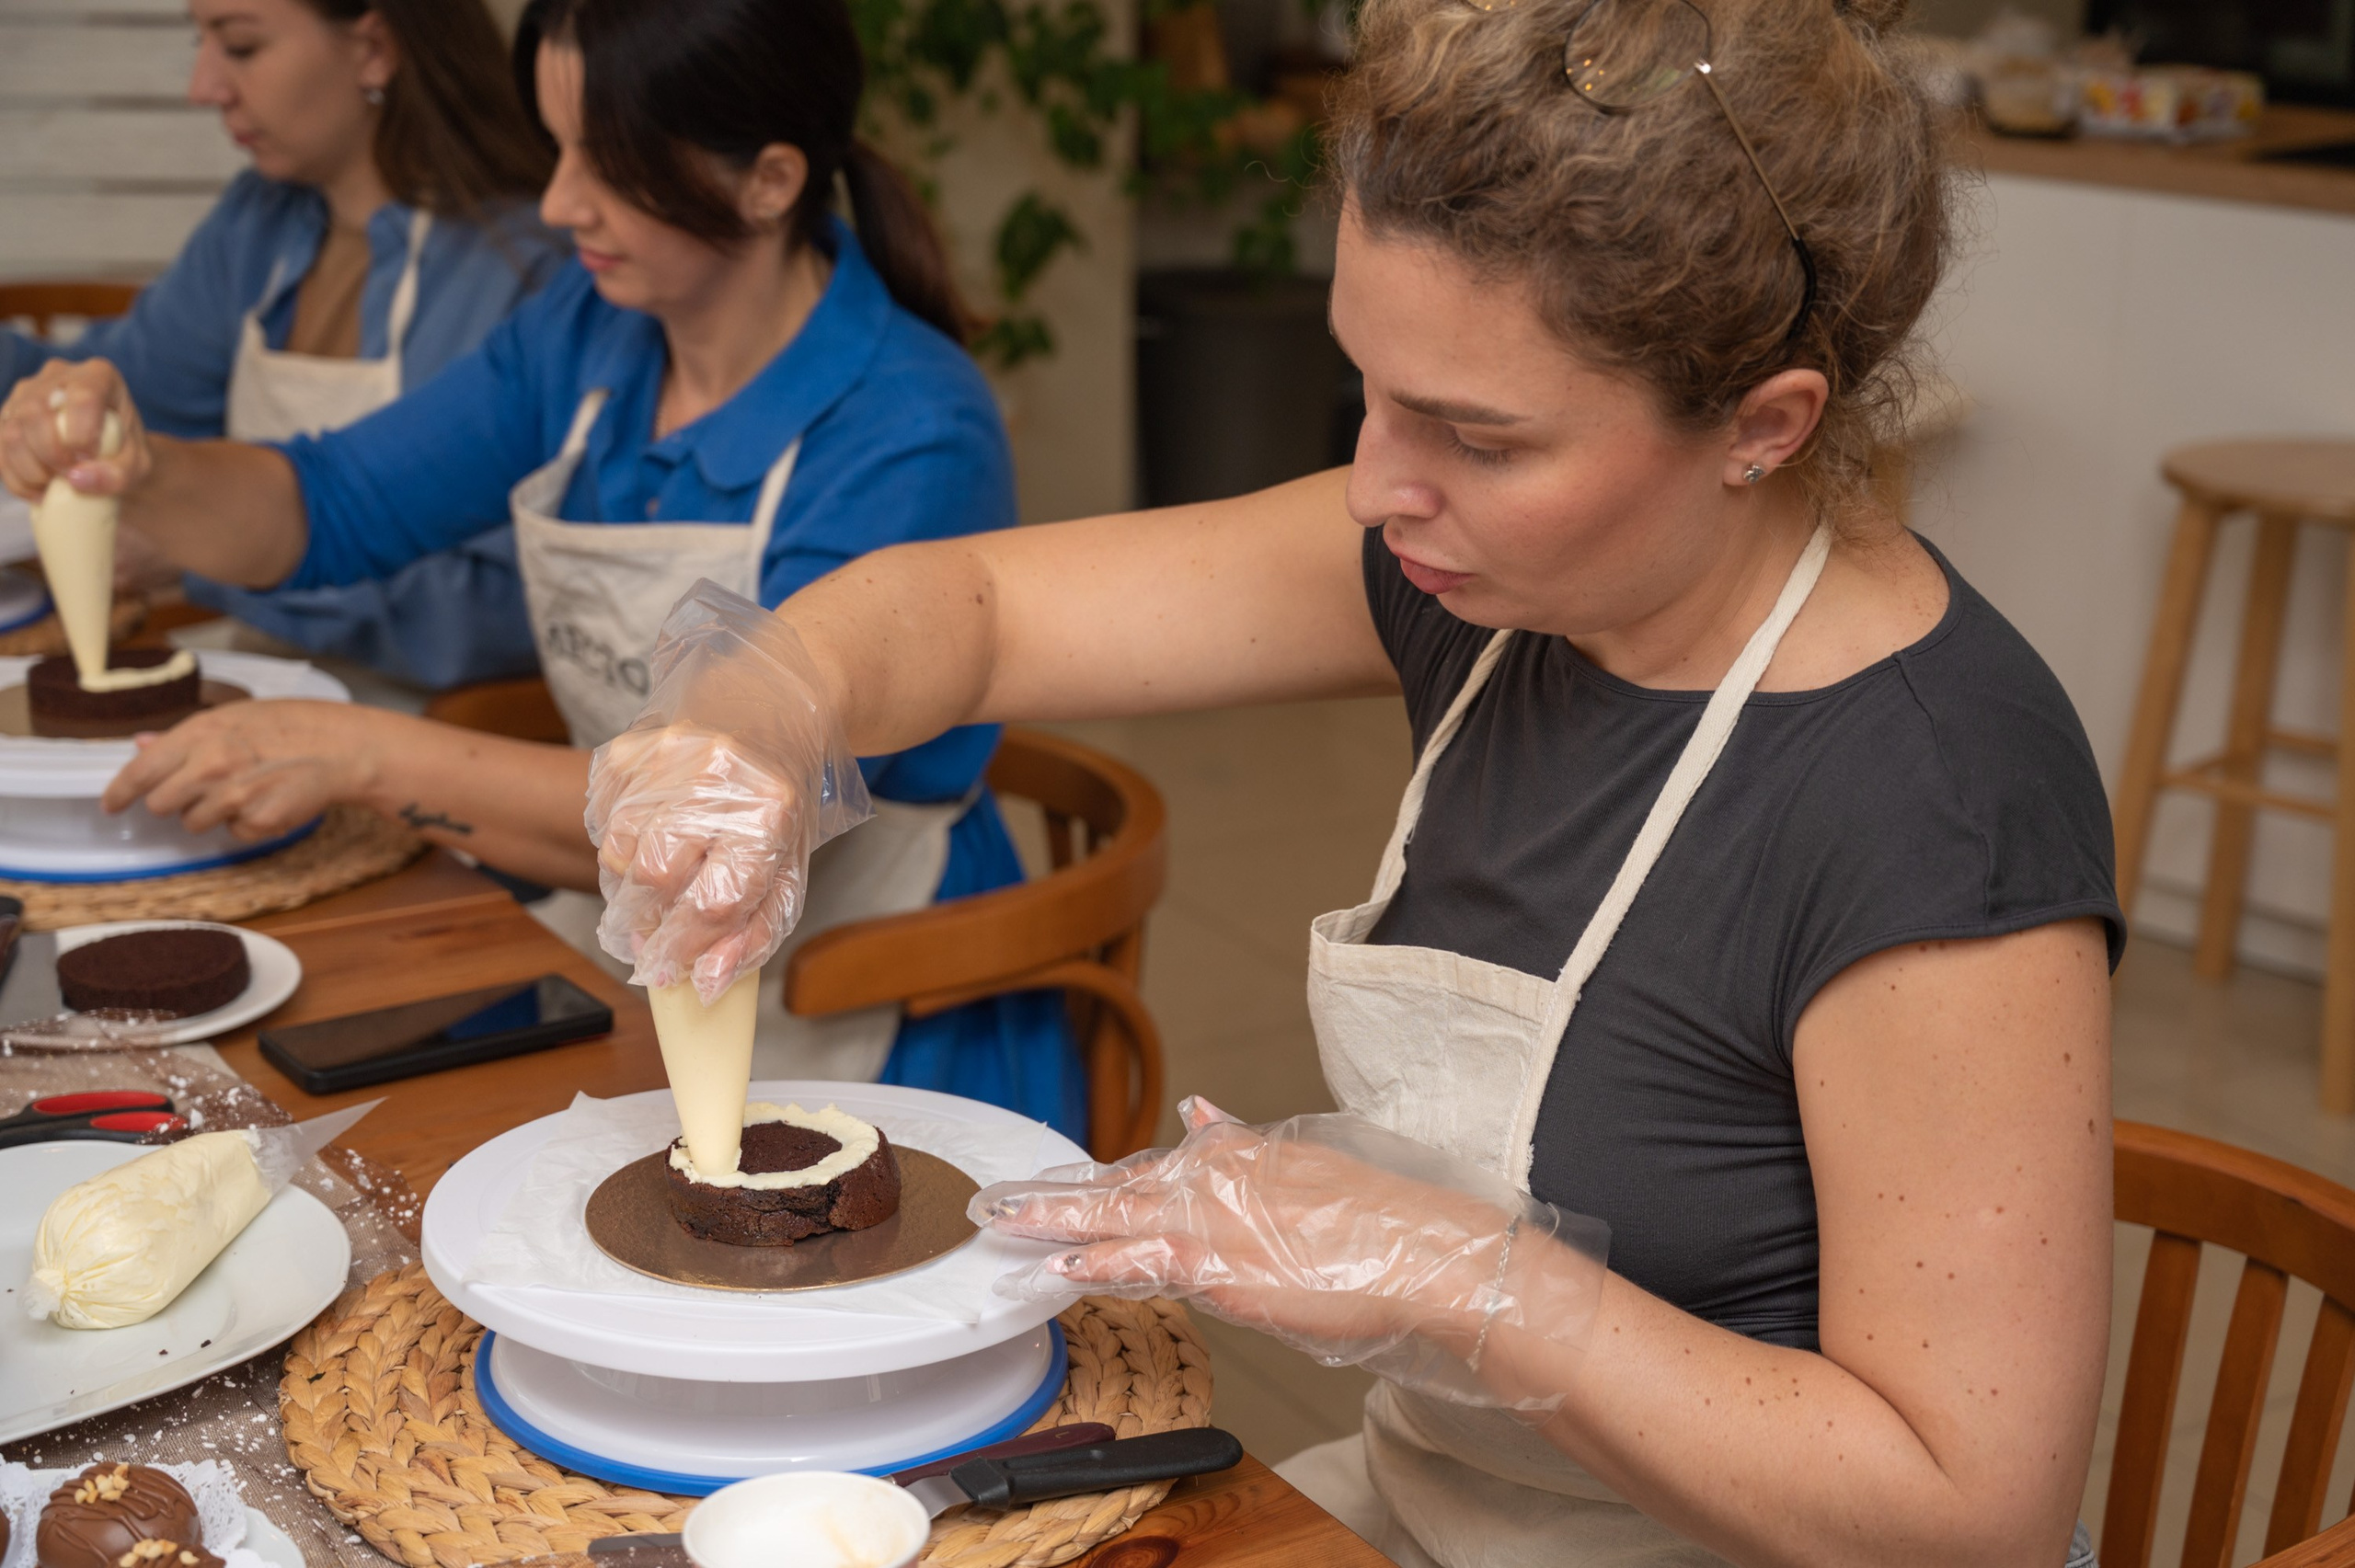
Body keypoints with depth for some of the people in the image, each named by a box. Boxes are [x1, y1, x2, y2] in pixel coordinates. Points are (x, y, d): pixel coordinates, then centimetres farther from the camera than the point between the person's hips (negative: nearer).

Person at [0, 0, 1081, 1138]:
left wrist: (363, 756, -24)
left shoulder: (911, 441, -21)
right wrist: (139, 474, -13)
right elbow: (328, 511, 9)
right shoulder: (589, 332, 2)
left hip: (865, 1054, -6)